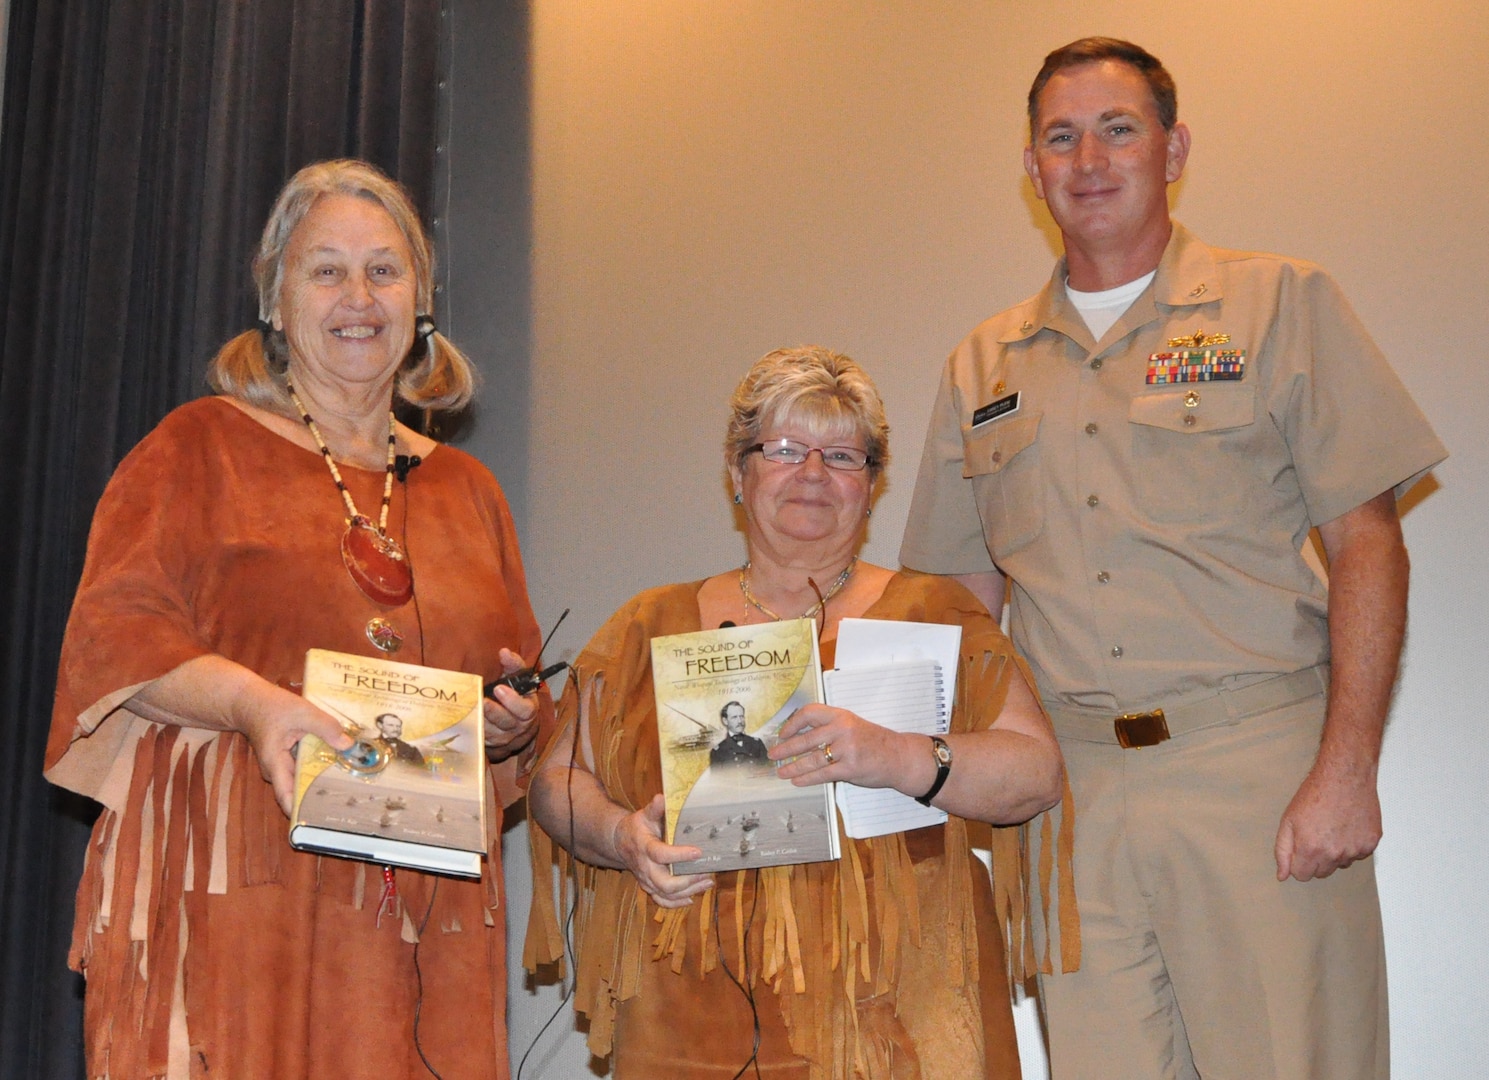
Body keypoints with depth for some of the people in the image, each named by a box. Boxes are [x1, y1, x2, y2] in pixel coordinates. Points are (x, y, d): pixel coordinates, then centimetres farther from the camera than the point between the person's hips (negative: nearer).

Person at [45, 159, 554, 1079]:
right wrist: (251, 700, -20)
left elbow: (530, 697, 22)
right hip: (238, 895, -3)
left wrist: (517, 725, -1)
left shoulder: (466, 488, 19)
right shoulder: (201, 446, 7)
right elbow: (113, 635, -4)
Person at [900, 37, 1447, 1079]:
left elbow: (1366, 541, -1)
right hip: (1071, 790, 3)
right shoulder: (983, 368, 14)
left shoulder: (1280, 305, 5)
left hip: (1257, 767, -3)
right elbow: (962, 592, 17)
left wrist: (1347, 769, -11)